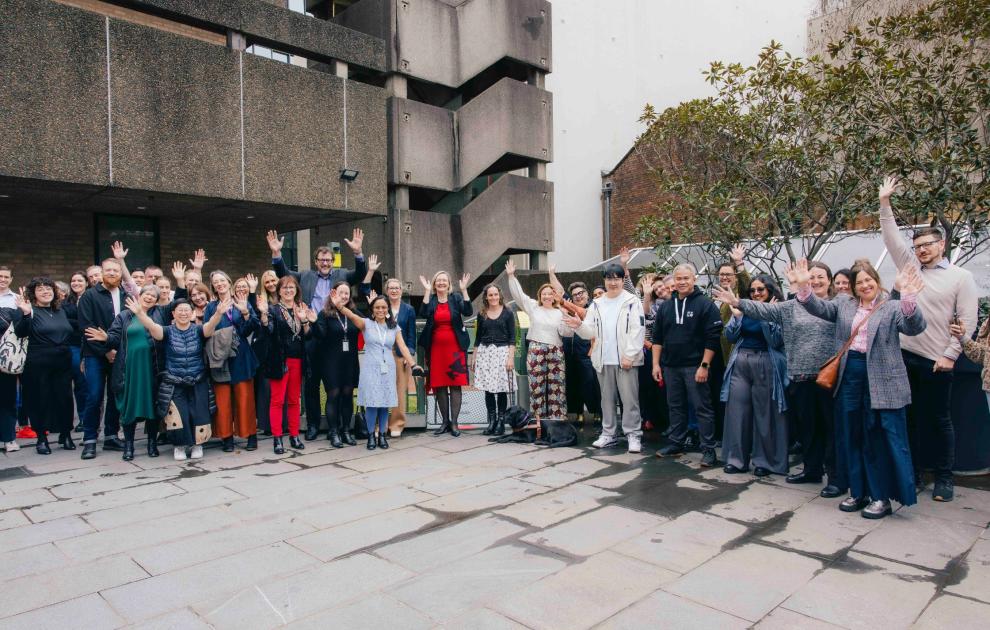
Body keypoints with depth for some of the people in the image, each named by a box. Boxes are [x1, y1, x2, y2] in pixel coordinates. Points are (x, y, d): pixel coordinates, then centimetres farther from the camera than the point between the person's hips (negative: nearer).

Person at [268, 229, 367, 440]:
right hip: (311, 335, 1)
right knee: (311, 383, 6)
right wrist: (276, 253, -10)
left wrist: (358, 253, -23)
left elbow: (360, 273, -5)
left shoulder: (342, 275, 10)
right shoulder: (305, 277, 14)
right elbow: (284, 273, 7)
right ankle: (313, 424, 17)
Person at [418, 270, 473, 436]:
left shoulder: (456, 297, 2)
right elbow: (423, 314, -14)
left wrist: (464, 290, -19)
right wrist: (427, 291, -16)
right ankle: (445, 421, 17)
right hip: (436, 348, 2)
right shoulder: (430, 299, 5)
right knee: (439, 386, 6)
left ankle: (454, 423, 5)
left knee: (455, 385, -1)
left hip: (454, 347, -2)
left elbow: (468, 312, -14)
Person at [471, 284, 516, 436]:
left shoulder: (507, 313, 1)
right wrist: (474, 356, 13)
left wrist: (511, 357, -9)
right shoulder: (482, 314, 10)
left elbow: (512, 338, -1)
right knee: (488, 389, 1)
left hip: (502, 352, -3)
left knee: (501, 389, -4)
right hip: (484, 352, 3)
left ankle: (501, 422, 5)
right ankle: (491, 422, 9)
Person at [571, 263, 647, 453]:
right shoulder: (596, 304, 12)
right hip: (603, 360, 5)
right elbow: (591, 331, 9)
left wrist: (629, 355, -15)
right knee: (607, 399, 12)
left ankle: (634, 435, 5)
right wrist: (579, 325, -12)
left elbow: (637, 331, -9)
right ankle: (608, 433, 20)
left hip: (625, 359, -5)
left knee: (629, 399, -2)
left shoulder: (632, 302, -2)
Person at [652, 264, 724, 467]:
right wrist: (656, 363, 7)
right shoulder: (666, 306, 11)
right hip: (670, 366, 6)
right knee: (675, 407, 14)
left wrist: (704, 366, -14)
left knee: (702, 408, -2)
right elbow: (657, 337, 14)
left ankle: (708, 450, 5)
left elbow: (713, 338, -10)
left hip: (695, 366, -5)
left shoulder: (705, 304, -7)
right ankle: (676, 444, 25)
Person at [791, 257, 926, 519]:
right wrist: (803, 287, -21)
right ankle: (858, 492, 25)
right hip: (849, 378, 4)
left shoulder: (893, 307, -1)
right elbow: (819, 308, -2)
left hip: (882, 382, -4)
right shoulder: (844, 303, 11)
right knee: (850, 437, 11)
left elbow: (915, 327, -17)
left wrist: (909, 298, -36)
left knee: (881, 439, 2)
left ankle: (881, 496, 16)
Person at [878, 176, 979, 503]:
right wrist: (885, 203, 2)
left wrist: (950, 355, -11)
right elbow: (892, 238, 8)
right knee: (910, 416, 11)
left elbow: (968, 321, -5)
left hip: (937, 361, -4)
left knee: (939, 420, 5)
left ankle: (944, 478, 16)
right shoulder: (910, 267, 10)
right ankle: (913, 471, 21)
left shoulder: (961, 277, -1)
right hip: (904, 356, 4)